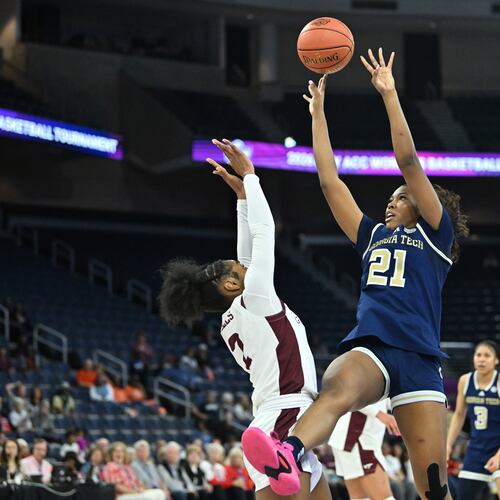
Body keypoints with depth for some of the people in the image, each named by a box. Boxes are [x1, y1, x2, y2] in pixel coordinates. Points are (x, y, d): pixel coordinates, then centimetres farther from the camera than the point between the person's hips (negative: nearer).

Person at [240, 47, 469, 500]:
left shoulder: (434, 234, 15)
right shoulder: (375, 237, 28)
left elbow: (408, 162, 6)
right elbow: (330, 182, 28)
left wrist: (389, 94, 5)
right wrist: (318, 114, 28)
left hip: (419, 359, -2)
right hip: (369, 347, 2)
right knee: (336, 392, -35)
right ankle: (287, 459, -67)